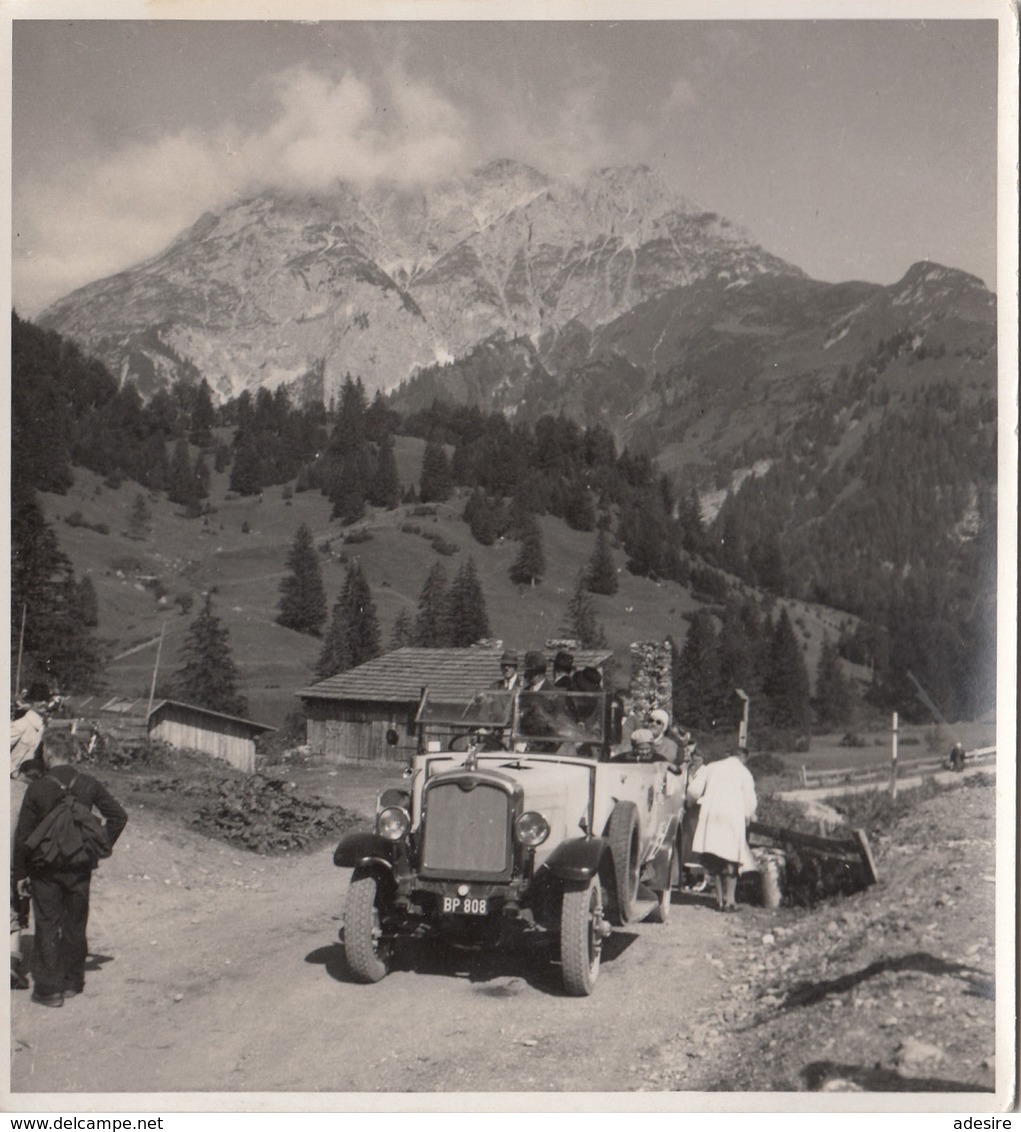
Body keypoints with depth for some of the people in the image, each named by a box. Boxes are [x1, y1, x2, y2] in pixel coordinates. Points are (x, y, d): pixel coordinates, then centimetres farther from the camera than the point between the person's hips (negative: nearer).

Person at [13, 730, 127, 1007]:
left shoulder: (38, 788, -12)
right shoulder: (89, 785, -3)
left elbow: (23, 834, -8)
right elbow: (118, 816, -1)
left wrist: (20, 872, 1)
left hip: (45, 869, -3)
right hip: (80, 869, 3)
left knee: (47, 926, 6)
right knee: (75, 925, 15)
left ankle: (49, 988, 8)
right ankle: (72, 982, 23)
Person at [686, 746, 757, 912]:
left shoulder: (711, 767, 12)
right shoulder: (744, 772, 4)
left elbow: (694, 790, 8)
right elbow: (750, 801, -1)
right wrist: (748, 817, 17)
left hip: (710, 816, 3)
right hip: (733, 817, -3)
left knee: (714, 859, 12)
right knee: (731, 858, 3)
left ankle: (720, 897, 16)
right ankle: (729, 899, 0)